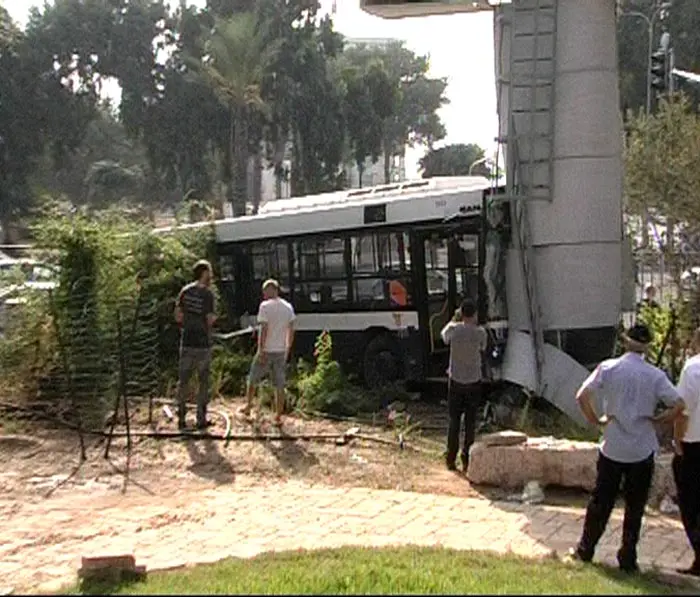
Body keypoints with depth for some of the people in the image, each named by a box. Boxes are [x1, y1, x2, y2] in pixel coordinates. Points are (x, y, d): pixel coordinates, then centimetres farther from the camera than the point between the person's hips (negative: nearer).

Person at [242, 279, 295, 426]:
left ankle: (248, 407, 28)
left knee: (252, 379, 16)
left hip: (266, 351, -4)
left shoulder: (265, 306, -11)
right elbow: (291, 331, 9)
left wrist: (261, 350, -14)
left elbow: (263, 329, -17)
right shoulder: (288, 307, 6)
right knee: (279, 385, 5)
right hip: (281, 351, 5)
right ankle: (278, 417, 6)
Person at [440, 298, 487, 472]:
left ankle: (451, 459, 12)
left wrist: (454, 319, 22)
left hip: (455, 381, 1)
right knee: (470, 422, 7)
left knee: (454, 421, 10)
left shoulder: (454, 329, -10)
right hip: (474, 381, -1)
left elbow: (444, 336, 12)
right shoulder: (480, 332, -12)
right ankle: (466, 461, 9)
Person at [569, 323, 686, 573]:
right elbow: (679, 406, -12)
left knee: (600, 502, 13)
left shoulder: (608, 368, -6)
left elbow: (582, 396, -12)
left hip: (612, 448, 1)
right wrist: (656, 420, 1)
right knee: (635, 507, 10)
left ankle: (585, 550, 23)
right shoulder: (655, 375, -6)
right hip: (642, 451, -1)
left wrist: (596, 421, 0)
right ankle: (627, 559, 16)